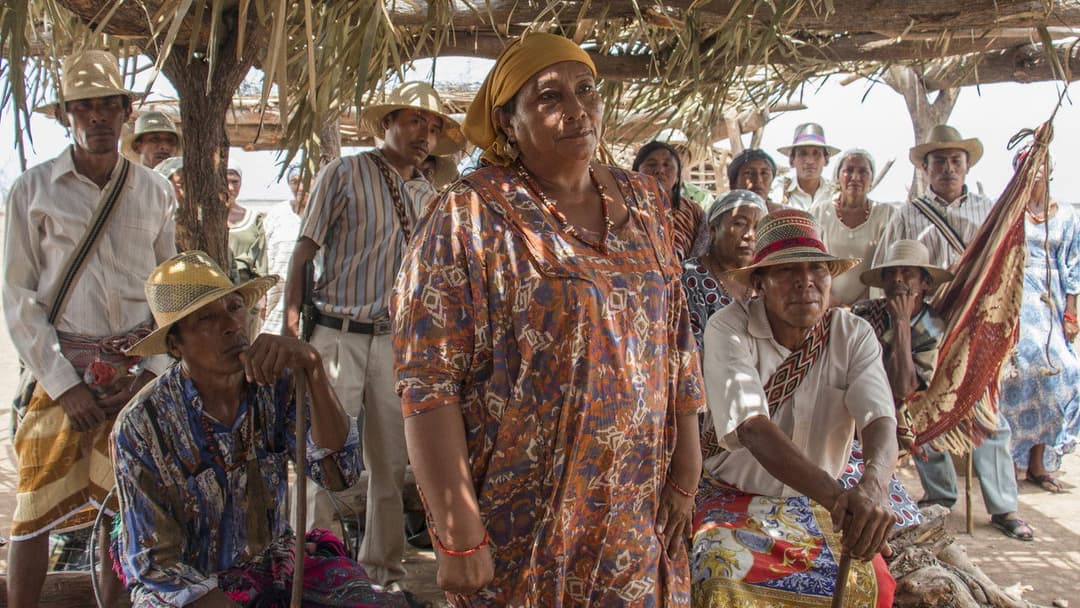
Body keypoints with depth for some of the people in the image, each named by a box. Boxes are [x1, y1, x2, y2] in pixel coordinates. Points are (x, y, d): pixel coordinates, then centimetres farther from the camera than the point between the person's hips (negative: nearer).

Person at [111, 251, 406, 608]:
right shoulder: (142, 425, -14)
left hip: (277, 564, 2)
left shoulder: (277, 385, -8)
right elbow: (156, 562, -11)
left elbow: (340, 474, -20)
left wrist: (312, 367, -32)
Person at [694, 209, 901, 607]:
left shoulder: (854, 335, -5)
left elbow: (880, 420, -19)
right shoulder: (728, 330, -16)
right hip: (733, 497, -3)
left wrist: (873, 486, -43)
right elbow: (752, 428, -29)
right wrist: (834, 494, -44)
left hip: (817, 504, 4)